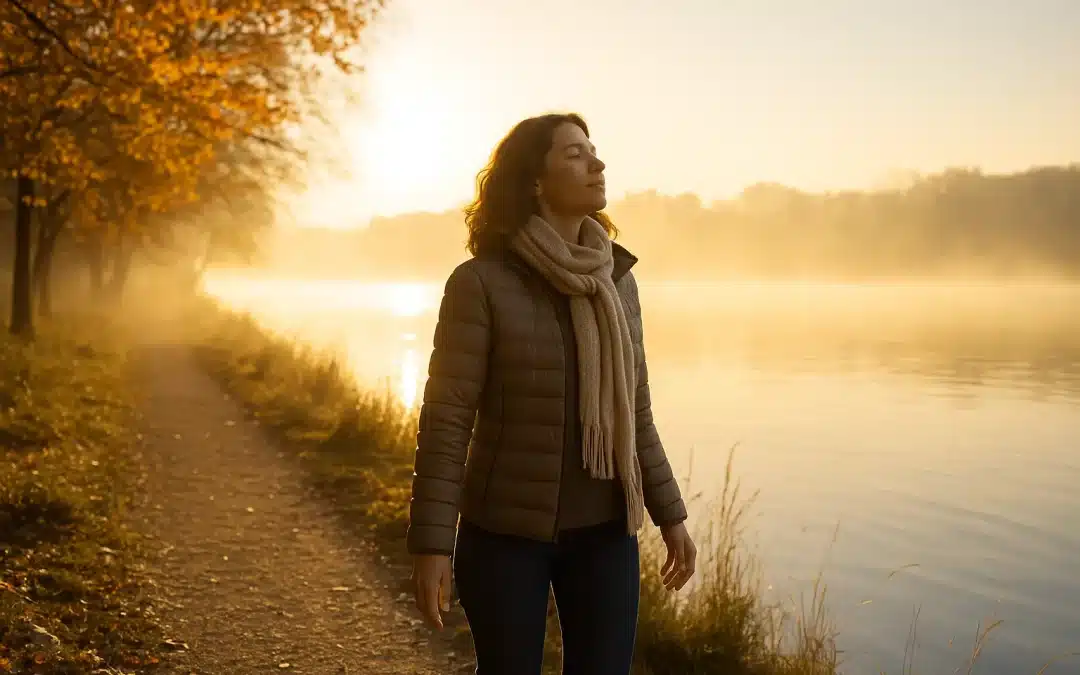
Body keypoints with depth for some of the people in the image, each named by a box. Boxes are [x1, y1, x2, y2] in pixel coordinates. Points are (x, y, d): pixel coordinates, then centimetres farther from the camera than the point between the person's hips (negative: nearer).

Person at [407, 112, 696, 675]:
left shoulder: (616, 280, 5)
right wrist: (432, 544, -15)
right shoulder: (481, 282, -11)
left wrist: (669, 514, 10)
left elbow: (634, 413, 11)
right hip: (507, 531, -4)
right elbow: (446, 421, -12)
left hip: (605, 530, 4)